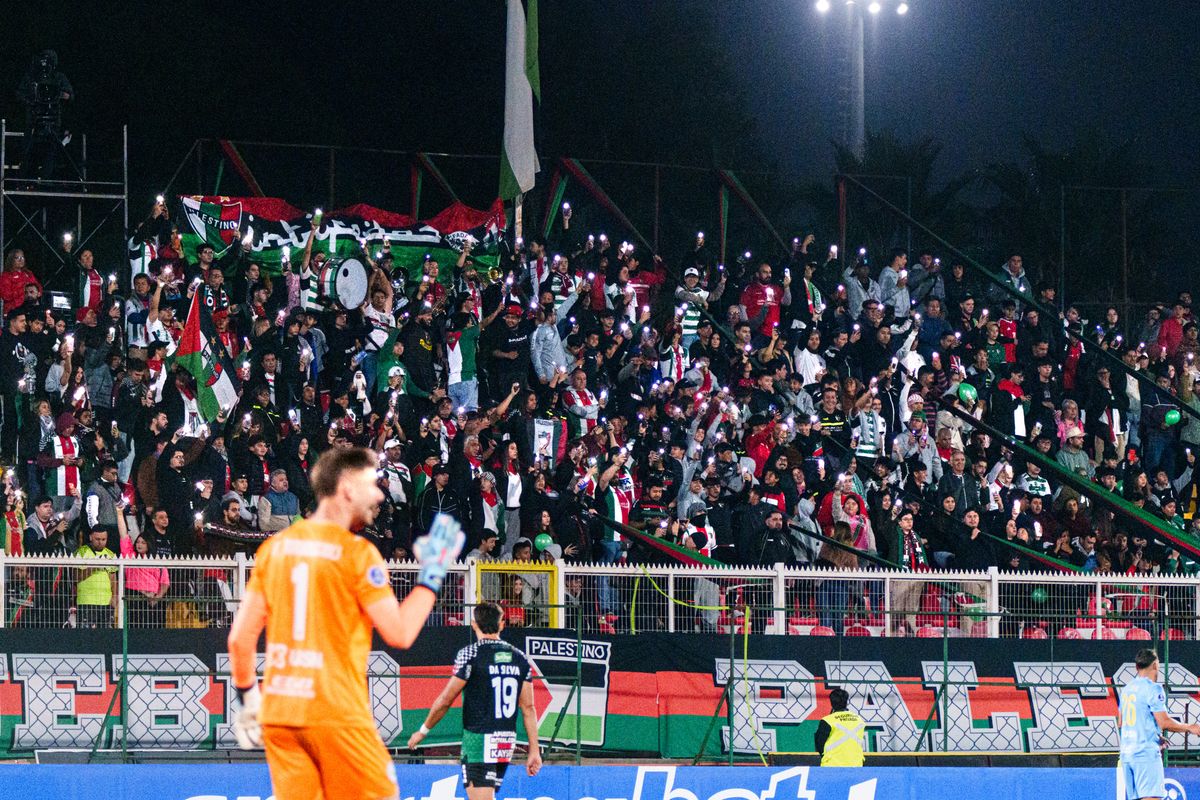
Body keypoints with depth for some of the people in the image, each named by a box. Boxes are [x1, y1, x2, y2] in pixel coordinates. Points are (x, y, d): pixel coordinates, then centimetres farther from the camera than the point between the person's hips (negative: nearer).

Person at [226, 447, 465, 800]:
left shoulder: (274, 547, 9)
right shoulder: (357, 552, -8)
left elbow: (240, 638, 8)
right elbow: (400, 633, -7)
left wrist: (248, 698, 21)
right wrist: (432, 574, 4)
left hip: (278, 712, 6)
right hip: (336, 713, -6)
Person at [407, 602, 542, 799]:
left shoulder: (470, 654, -8)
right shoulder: (519, 658, 8)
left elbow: (445, 700, -6)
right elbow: (528, 708, 5)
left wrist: (423, 731, 7)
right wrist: (534, 751, 7)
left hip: (479, 737, -7)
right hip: (507, 741, 7)